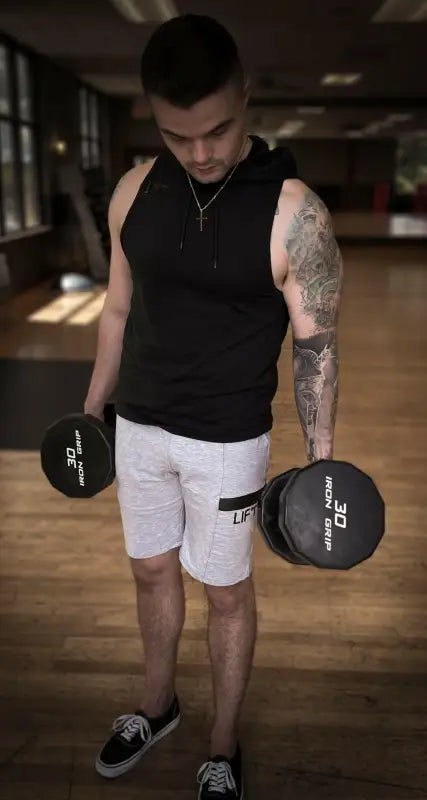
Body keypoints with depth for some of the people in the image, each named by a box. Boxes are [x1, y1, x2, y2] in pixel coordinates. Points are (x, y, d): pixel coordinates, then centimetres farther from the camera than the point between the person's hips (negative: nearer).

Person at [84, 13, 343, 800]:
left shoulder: (293, 213, -18)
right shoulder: (134, 192, -4)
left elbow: (316, 346, -11)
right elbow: (119, 311, 7)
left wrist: (321, 461, -9)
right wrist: (92, 410, 12)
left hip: (227, 440, -4)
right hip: (139, 426, 5)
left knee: (227, 589, 12)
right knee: (152, 569, 20)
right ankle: (157, 705, 46)